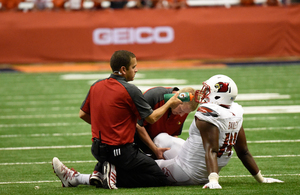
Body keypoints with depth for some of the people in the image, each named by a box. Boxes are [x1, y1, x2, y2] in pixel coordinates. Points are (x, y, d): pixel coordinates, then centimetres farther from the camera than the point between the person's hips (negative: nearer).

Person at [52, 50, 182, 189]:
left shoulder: (96, 86, 6)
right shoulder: (130, 90, -12)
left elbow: (83, 114, 16)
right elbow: (152, 118, -3)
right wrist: (170, 103, 13)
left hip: (98, 150, 7)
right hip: (121, 150, -7)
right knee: (160, 179, -2)